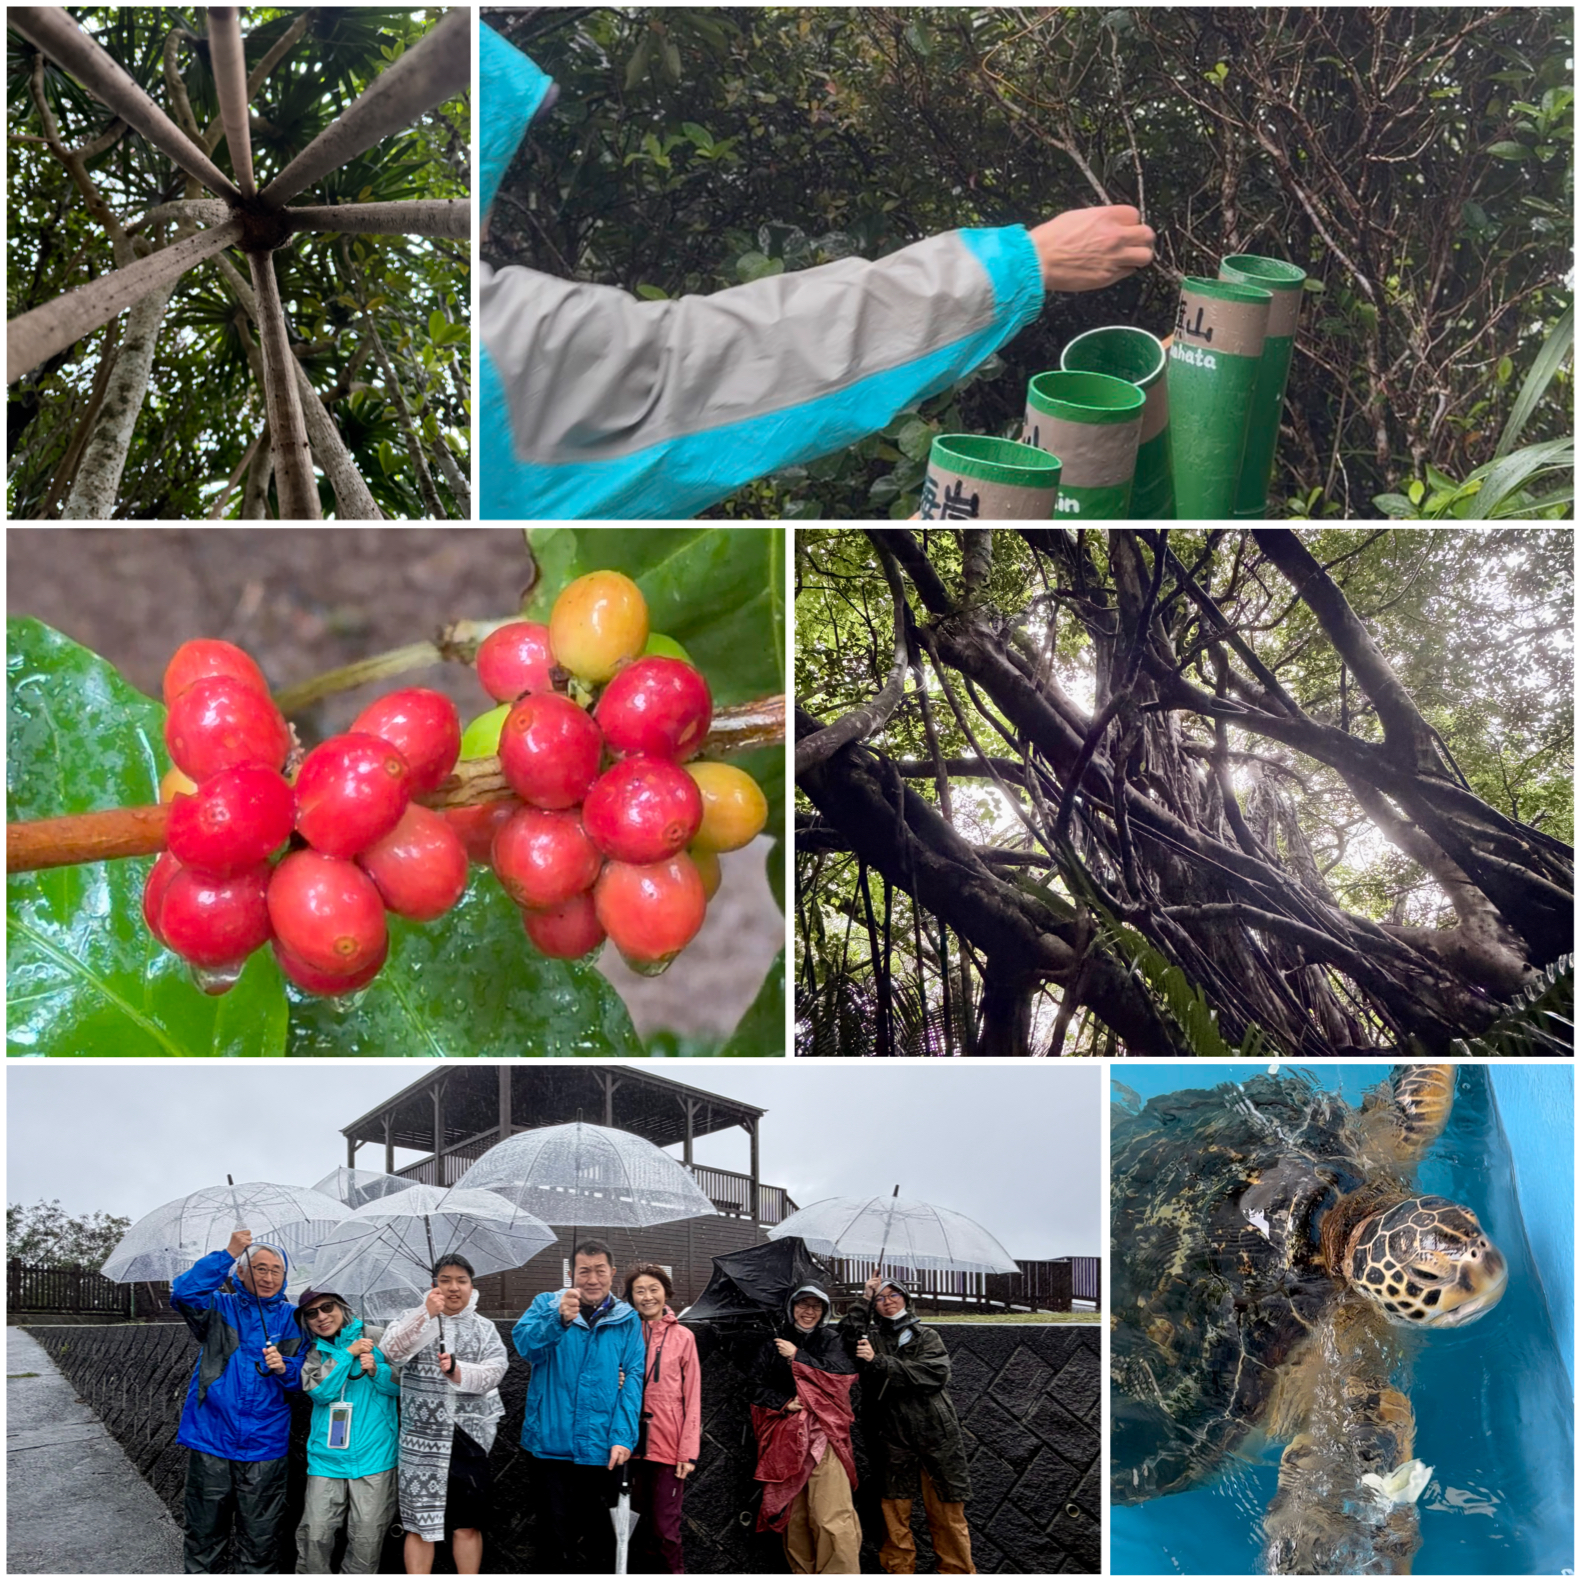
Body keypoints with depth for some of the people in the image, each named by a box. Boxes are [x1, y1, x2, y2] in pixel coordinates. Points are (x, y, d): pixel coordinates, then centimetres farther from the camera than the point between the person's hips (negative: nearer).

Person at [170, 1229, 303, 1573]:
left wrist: (284, 1368, -19)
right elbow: (183, 1292, -16)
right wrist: (228, 1254, -20)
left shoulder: (291, 1318, 7)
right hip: (210, 1441, 0)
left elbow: (304, 1377, 3)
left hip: (264, 1449, 0)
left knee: (260, 1540, 6)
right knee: (204, 1532, 8)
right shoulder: (219, 1307, 5)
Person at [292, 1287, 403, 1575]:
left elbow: (403, 1385, 4)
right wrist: (348, 1354, -10)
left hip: (374, 1456, -1)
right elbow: (320, 1392, -7)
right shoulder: (310, 1353, 9)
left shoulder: (376, 1338, 3)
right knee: (315, 1534, -2)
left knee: (367, 1539, 0)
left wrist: (376, 1371, -14)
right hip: (327, 1457, 2)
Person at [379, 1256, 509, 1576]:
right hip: (422, 1438, -1)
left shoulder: (484, 1329, 10)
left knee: (468, 1523, 5)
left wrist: (457, 1370, -22)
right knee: (420, 1522, 1)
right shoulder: (415, 1319, 7)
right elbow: (391, 1352, -12)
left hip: (469, 1436, 1)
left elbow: (494, 1371, -5)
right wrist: (427, 1313, -21)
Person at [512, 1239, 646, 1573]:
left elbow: (633, 1379, -1)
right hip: (552, 1443, -1)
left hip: (600, 1448, 1)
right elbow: (524, 1342, -16)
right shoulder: (546, 1305, 3)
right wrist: (559, 1319, -35)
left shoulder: (627, 1320, 5)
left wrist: (623, 1437, -12)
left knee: (599, 1536, 11)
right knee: (556, 1536, 5)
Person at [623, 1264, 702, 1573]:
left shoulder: (682, 1337, 3)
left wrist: (689, 1451, -5)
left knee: (664, 1529, -2)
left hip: (669, 1445, -2)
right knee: (638, 1527, 8)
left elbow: (692, 1398, 2)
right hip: (634, 1443, 2)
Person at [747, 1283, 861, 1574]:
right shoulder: (773, 1345, 16)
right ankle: (803, 1574, 9)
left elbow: (843, 1373, -6)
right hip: (784, 1439, 3)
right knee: (793, 1516, 1)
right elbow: (755, 1388, 11)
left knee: (832, 1516, -14)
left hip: (822, 1435, -3)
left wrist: (798, 1357, -6)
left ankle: (842, 1574, -13)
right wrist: (784, 1403, -5)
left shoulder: (831, 1340, 11)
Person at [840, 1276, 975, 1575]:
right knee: (895, 1515, 1)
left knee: (948, 1515, -1)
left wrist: (878, 1362, -12)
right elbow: (848, 1333, -10)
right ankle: (899, 1570, 10)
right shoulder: (871, 1338, 13)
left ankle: (958, 1572, 5)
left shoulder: (926, 1336, 10)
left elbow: (935, 1373, -9)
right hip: (894, 1440, 1)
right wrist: (865, 1297, -5)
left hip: (937, 1435, -1)